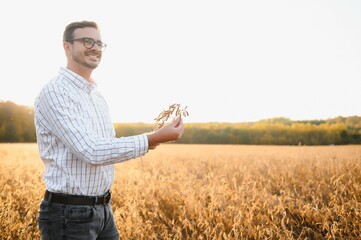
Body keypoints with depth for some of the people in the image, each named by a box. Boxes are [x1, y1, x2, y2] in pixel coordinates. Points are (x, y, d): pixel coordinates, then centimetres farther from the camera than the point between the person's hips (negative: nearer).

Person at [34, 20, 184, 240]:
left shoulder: (98, 96, 13)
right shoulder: (55, 93, -15)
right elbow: (91, 152, -24)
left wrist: (146, 142, -1)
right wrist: (153, 139, -24)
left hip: (104, 210, 8)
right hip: (69, 214, -8)